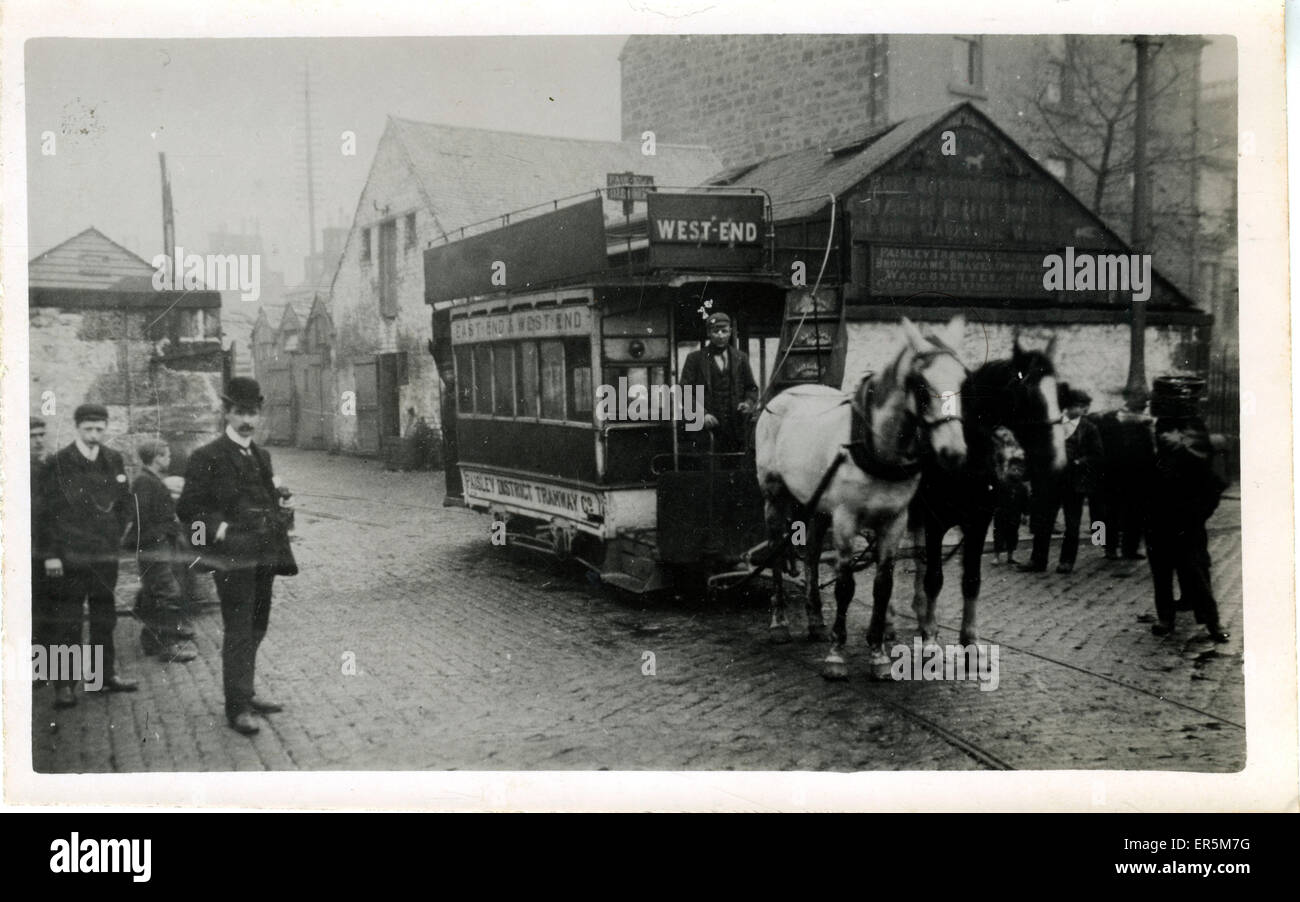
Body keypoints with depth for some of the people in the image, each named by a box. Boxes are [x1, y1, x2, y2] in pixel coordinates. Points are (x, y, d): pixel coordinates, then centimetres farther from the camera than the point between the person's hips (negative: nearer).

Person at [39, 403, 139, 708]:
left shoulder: (113, 460, 5)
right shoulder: (59, 463, -7)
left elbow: (123, 502, 16)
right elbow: (47, 511, -6)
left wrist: (115, 536, 8)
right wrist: (50, 554, -10)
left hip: (105, 554, 5)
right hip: (69, 556, -4)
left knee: (104, 617, 14)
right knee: (67, 622, 0)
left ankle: (106, 673, 25)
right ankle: (65, 685, 5)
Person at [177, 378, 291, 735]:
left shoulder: (261, 457, 14)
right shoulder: (207, 458, -9)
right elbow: (188, 510, -10)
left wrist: (277, 525, 10)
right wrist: (220, 529, -20)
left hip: (263, 558, 8)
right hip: (232, 558, -8)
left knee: (256, 629, 17)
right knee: (238, 632, -6)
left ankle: (245, 693, 31)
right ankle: (237, 708, 1)